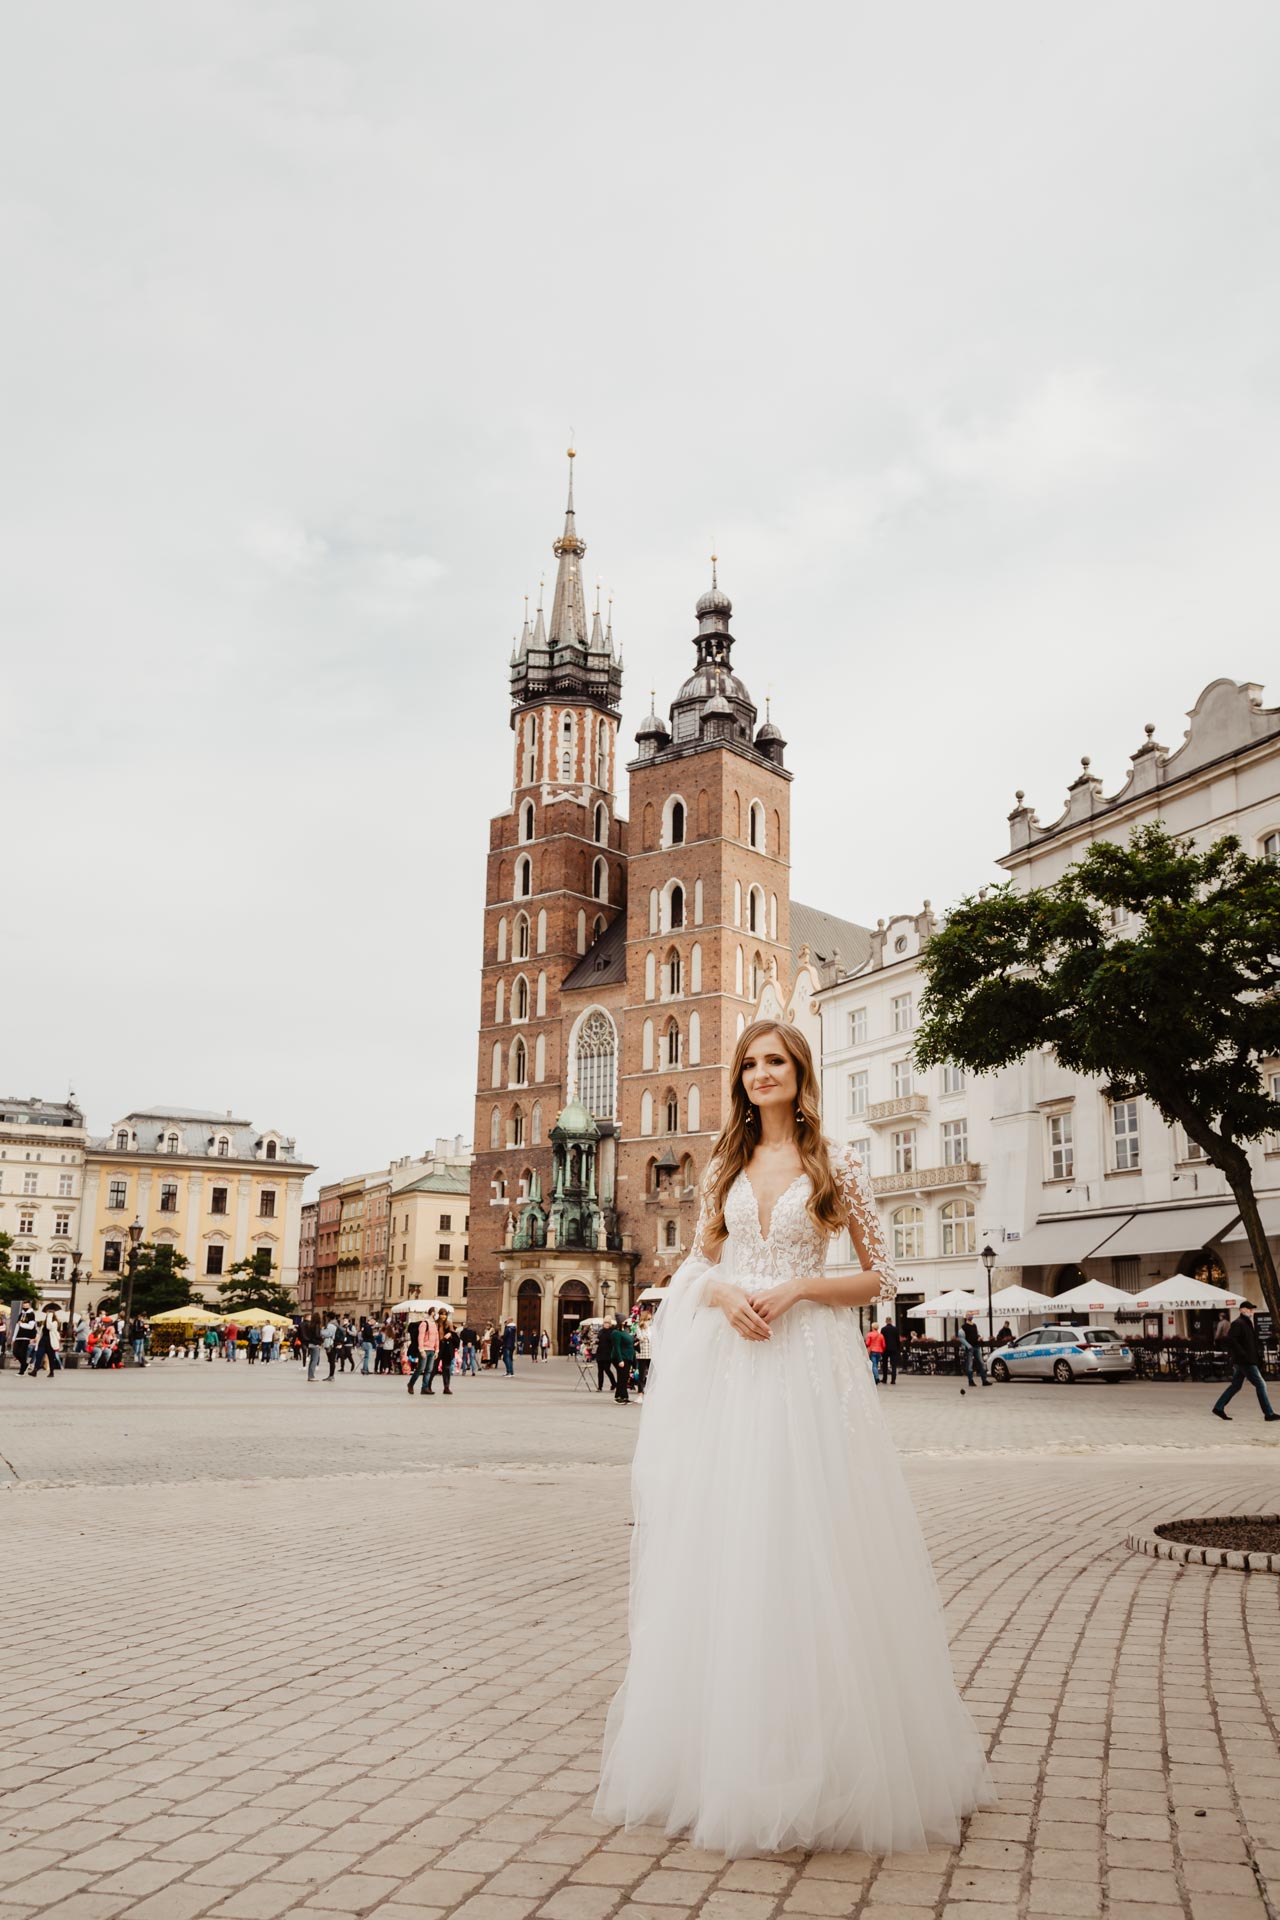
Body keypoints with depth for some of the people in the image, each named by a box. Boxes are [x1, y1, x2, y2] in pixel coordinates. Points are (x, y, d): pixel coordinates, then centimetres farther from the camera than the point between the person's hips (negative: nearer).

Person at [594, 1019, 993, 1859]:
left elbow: (880, 1277, 3)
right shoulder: (724, 1166, 12)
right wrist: (723, 1294, -7)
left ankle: (822, 1751, 10)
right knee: (724, 1545, 4)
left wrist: (795, 1289, -11)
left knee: (807, 1541, -4)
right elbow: (699, 1265, 15)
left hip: (808, 1363, -3)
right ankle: (725, 1743, 16)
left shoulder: (836, 1164, 2)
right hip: (729, 1365, 3)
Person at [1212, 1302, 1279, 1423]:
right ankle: (1269, 1413, -2)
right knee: (1260, 1384, -6)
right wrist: (1243, 1354, -24)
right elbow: (1230, 1339, -24)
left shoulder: (1246, 1323, 18)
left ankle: (1219, 1407, 16)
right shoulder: (1238, 1323, -14)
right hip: (1245, 1361, -10)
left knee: (1236, 1385, 13)